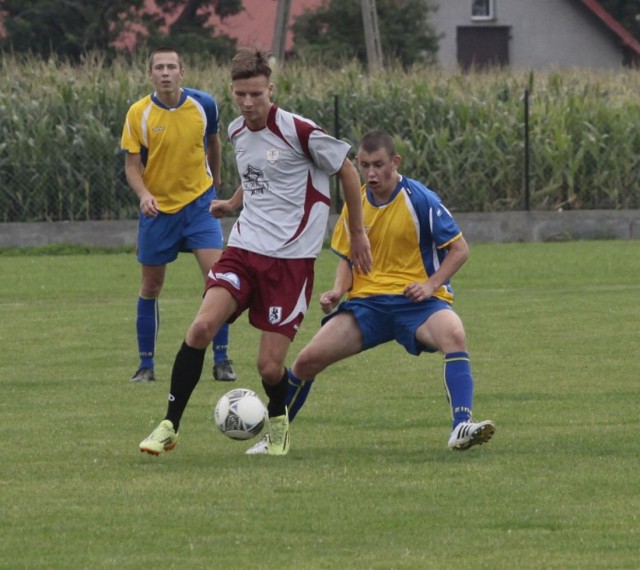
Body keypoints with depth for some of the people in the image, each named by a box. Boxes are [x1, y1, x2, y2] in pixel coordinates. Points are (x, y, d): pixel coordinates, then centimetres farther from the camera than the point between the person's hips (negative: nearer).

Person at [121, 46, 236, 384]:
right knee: (151, 286, 7)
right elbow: (133, 165, -6)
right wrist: (143, 194, -25)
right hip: (158, 206, 0)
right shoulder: (138, 114, -10)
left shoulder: (203, 105, -6)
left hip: (198, 201, 0)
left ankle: (221, 360, -6)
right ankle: (146, 364, 19)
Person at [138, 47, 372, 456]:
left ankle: (278, 421, 28)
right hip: (244, 249, 5)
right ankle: (170, 426, -11)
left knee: (270, 367, -6)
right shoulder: (237, 132, 8)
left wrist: (358, 234, 6)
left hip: (291, 258, -5)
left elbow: (347, 172, 1)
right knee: (202, 326, -19)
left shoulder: (298, 131, -11)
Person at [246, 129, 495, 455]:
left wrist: (431, 284, -16)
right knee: (308, 359, -8)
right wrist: (338, 291, -1)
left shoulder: (420, 200, -8)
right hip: (366, 300, 4)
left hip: (415, 300, -4)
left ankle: (461, 427, -41)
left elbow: (459, 249, -2)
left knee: (453, 333, -37)